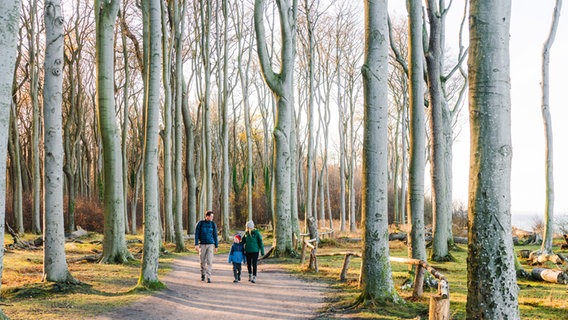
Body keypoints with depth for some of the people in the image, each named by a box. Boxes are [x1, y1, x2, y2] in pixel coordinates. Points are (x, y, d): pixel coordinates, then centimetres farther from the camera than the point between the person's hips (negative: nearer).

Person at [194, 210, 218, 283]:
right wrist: (196, 244, -11)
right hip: (202, 245, 0)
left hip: (210, 245, 0)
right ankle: (203, 274, 30)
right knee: (202, 261, 8)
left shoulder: (213, 224, 1)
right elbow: (196, 234, -3)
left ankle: (208, 277, -8)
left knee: (209, 261, -10)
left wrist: (216, 246, 7)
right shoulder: (200, 223, -3)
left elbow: (215, 235, 6)